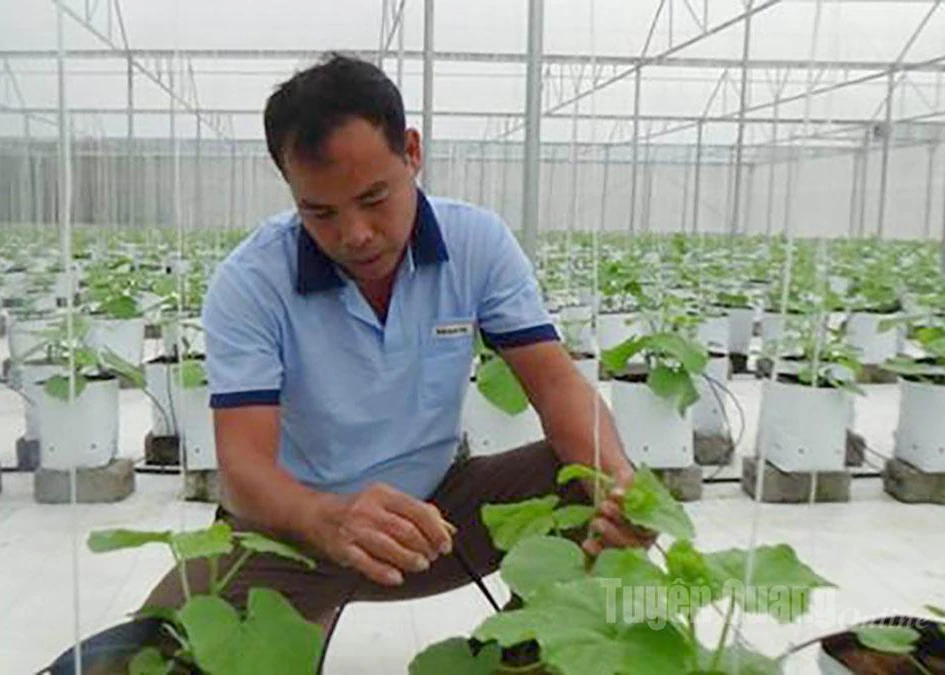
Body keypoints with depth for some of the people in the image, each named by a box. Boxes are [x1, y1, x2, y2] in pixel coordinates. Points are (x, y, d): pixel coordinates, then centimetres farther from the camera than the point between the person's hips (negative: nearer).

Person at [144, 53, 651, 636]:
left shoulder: (477, 243, -10)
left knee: (593, 480, -20)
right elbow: (245, 465, -25)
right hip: (291, 524, -2)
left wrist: (618, 477, -35)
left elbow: (555, 380, -13)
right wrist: (330, 519, -49)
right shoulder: (249, 284, -19)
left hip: (434, 505, 3)